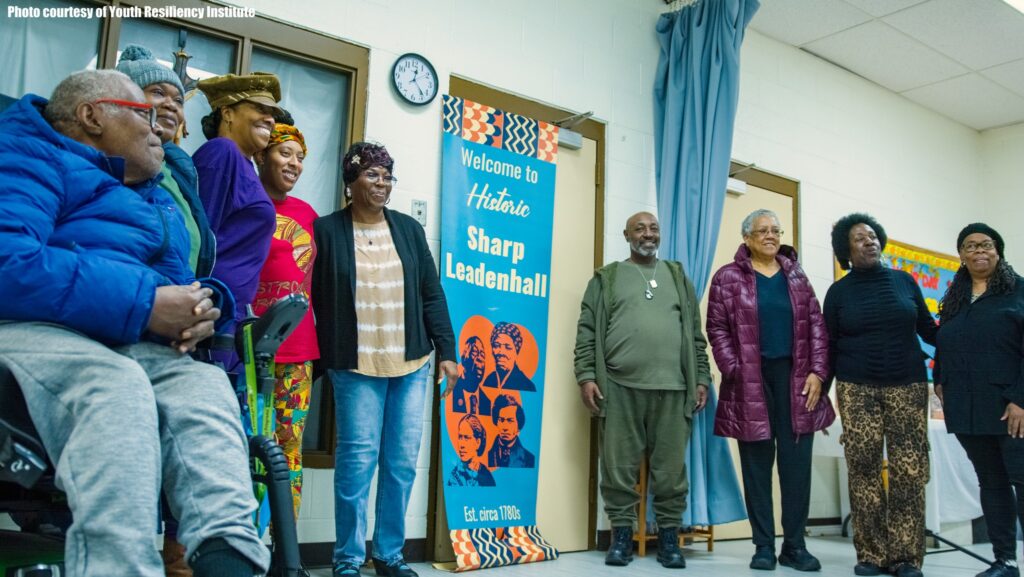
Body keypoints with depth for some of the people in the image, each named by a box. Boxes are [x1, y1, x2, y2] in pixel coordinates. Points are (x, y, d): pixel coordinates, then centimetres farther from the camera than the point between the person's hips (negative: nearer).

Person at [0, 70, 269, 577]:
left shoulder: (156, 201, 27)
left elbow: (176, 284, 28)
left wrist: (198, 309, 0)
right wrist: (145, 304, -19)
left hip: (131, 346, 6)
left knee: (206, 387, -26)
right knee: (115, 387, -38)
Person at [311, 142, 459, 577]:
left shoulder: (409, 228, 10)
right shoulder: (327, 230, 0)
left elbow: (432, 294, 10)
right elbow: (313, 298, -1)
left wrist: (446, 352, 5)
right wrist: (322, 360, -4)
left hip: (411, 364, 4)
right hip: (356, 366, -4)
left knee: (403, 460, 6)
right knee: (358, 458, -5)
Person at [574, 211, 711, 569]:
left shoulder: (678, 277, 19)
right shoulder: (606, 279, 11)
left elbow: (696, 333, 15)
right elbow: (587, 331, 4)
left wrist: (701, 378, 8)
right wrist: (586, 376, -5)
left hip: (672, 388, 2)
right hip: (619, 387, -1)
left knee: (670, 467, 4)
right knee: (619, 466, 2)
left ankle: (669, 536, 15)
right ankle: (621, 534, 13)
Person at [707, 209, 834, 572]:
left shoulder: (796, 275, 13)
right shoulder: (728, 278, 3)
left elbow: (816, 325, 9)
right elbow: (717, 329, -2)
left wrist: (817, 371, -2)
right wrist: (734, 372, -11)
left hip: (795, 378, 3)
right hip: (751, 383, -3)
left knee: (797, 463, 3)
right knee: (757, 465, 3)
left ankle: (795, 545, 13)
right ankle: (763, 546, 11)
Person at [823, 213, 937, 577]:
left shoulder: (904, 281, 8)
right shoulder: (839, 291, 5)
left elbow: (928, 329, 12)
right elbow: (829, 347, 7)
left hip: (908, 385, 1)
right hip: (857, 389, -1)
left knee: (909, 471, -3)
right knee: (864, 471, -2)